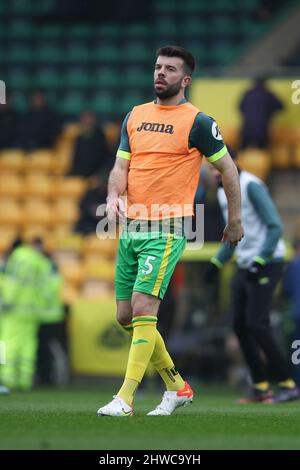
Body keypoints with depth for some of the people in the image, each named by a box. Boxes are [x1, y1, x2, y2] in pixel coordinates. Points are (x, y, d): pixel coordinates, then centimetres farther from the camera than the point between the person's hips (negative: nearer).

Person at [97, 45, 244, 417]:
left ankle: (125, 398, -17)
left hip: (167, 229, -7)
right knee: (125, 317, 8)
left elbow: (227, 169, 4)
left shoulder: (197, 122, -4)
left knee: (142, 309, -18)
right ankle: (177, 386, 22)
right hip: (131, 227, 7)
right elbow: (121, 166, 12)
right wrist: (113, 196, -9)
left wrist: (235, 221, 7)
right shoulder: (135, 116, 13)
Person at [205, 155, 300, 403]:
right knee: (241, 326, 5)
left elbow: (275, 226, -18)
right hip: (245, 265, 9)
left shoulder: (250, 185, -13)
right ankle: (260, 386, 12)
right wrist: (217, 262, 15)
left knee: (257, 324, -15)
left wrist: (260, 261, -24)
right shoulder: (223, 192, 15)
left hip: (267, 263, -9)